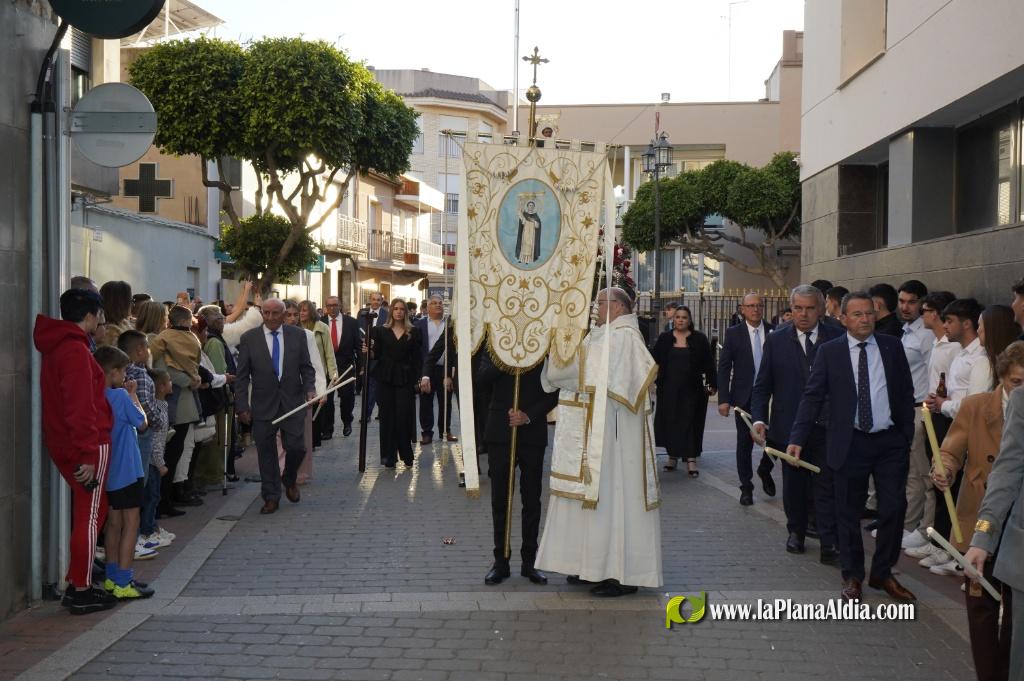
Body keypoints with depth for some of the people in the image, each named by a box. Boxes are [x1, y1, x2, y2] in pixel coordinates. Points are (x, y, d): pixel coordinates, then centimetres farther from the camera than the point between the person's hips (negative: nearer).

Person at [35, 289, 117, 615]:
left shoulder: (55, 346, 13)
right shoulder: (76, 349, -18)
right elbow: (81, 408, -23)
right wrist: (88, 453, -22)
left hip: (63, 444, 9)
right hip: (87, 446, -9)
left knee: (93, 509, 19)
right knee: (88, 516, -1)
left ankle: (77, 580, 24)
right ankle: (81, 593, 5)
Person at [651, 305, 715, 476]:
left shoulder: (699, 339, 1)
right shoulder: (664, 339, 5)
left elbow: (709, 363, 1)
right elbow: (654, 361, 8)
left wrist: (712, 384, -4)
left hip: (692, 390, -2)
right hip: (668, 389, 2)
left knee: (690, 423, -2)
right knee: (669, 422, 5)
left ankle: (691, 459, -1)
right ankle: (673, 455, 16)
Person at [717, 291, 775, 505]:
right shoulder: (734, 333, -1)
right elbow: (724, 367, -2)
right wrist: (723, 399, -8)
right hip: (744, 397, -1)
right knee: (744, 442, 6)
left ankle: (764, 470, 28)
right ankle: (746, 487, 17)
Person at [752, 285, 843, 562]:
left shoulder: (838, 338, -1)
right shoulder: (776, 341, 3)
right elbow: (762, 385, 4)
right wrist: (759, 419, -9)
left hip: (826, 427, -2)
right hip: (789, 427, 2)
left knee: (826, 486, -2)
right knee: (793, 485, 14)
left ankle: (829, 544, 1)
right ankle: (796, 532, 32)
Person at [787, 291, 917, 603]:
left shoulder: (892, 346, 4)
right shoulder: (829, 352, -2)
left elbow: (906, 392, 9)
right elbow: (813, 396, -4)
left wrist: (907, 434, 5)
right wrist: (797, 438, -11)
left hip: (890, 441, 2)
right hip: (850, 444, -2)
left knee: (893, 509, 5)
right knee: (848, 513, 6)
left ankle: (882, 573, 22)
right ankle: (852, 576, 22)